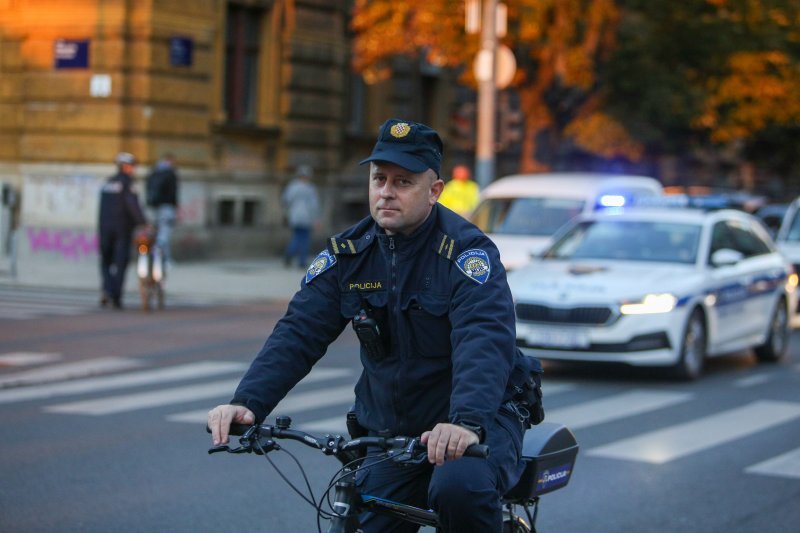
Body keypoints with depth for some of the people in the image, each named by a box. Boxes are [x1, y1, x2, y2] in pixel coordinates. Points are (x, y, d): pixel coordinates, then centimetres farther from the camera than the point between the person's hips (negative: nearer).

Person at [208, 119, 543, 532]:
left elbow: (485, 340, -30)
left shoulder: (467, 250, -15)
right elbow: (298, 332, -7)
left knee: (460, 488, -35)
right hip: (392, 431, 5)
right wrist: (247, 402, -24)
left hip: (480, 420, -5)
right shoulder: (348, 253, 0)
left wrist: (467, 422, -49)